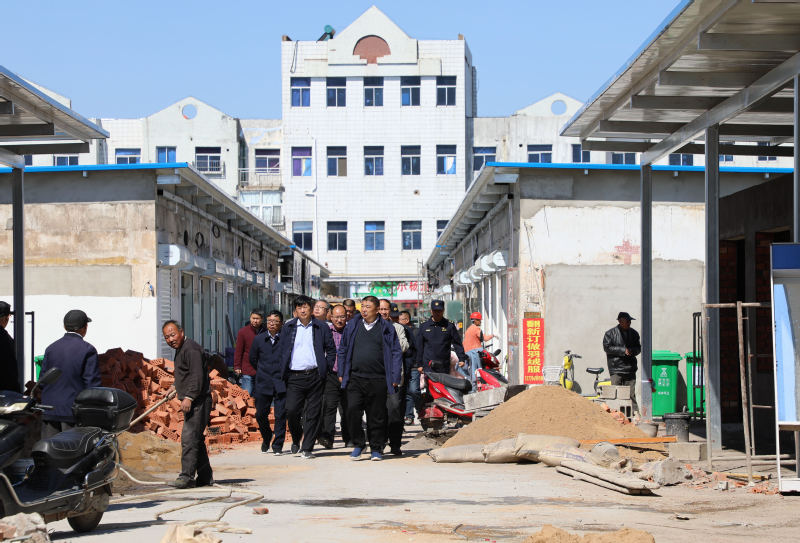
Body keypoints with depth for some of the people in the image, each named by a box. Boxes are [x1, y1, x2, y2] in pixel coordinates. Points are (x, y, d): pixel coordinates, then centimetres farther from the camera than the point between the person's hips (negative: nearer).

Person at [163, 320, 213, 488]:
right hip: (192, 403, 11)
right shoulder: (180, 349, 19)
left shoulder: (191, 348, -14)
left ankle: (187, 476, -18)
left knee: (189, 437, -15)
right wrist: (178, 388, 42)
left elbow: (197, 376, -22)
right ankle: (205, 476, 17)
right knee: (196, 439, 12)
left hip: (197, 401, -11)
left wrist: (189, 397, -27)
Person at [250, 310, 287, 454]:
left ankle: (277, 446, 5)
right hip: (263, 383, 3)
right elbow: (253, 359, 18)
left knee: (280, 415, -4)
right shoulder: (259, 339, 7)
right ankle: (266, 438, 32)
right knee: (261, 414, 6)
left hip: (281, 383, -3)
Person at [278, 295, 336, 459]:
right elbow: (280, 349, 13)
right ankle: (296, 439, 16)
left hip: (315, 376, -1)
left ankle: (307, 448, 7)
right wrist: (283, 371, 5)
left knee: (313, 413, 0)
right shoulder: (288, 327, 10)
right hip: (294, 377, 1)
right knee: (291, 410, -9)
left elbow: (331, 349, 10)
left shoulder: (321, 327, 6)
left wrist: (326, 368, 1)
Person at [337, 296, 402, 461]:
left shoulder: (386, 328, 5)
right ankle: (358, 444, 5)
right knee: (353, 411, -11)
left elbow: (396, 353, 5)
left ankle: (376, 449, 14)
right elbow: (342, 350, 18)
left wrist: (395, 378, -2)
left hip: (378, 380, -1)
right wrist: (341, 373, 12)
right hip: (355, 378, 2)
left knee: (376, 416, 2)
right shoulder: (352, 326, 11)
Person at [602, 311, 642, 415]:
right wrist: (623, 350, -13)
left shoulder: (633, 333, 13)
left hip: (630, 369, 4)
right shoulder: (610, 333, -1)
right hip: (616, 369, -4)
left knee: (631, 394, 3)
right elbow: (607, 347, -9)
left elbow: (638, 348, 19)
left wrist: (631, 350, -4)